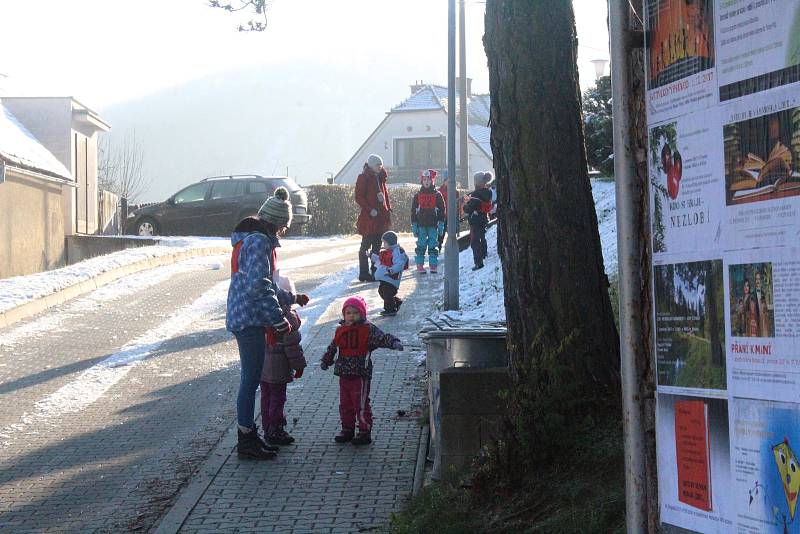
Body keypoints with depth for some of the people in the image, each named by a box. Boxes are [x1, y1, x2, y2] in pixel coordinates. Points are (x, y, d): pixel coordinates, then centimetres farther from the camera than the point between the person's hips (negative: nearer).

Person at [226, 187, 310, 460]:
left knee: (250, 378, 16)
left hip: (243, 318, 11)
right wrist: (280, 320, -21)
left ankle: (248, 435, 24)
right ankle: (246, 440, 3)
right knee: (251, 379, -4)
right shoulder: (259, 242, -16)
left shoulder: (251, 239, 17)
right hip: (249, 319, -11)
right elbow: (259, 286, -24)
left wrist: (291, 298, 33)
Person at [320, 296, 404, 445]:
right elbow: (332, 348, 26)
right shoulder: (340, 331, 11)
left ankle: (365, 432, 6)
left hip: (360, 375, -6)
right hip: (344, 375, 6)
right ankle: (347, 430, 28)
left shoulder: (368, 329, -7)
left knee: (361, 405, -3)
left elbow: (382, 338, -21)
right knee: (345, 404, 15)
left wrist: (394, 343, -38)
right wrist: (325, 361, 32)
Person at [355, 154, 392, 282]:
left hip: (381, 217, 8)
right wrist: (370, 210, -19)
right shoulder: (363, 178, -6)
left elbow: (385, 195, 21)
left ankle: (375, 272, 16)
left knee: (377, 246, 11)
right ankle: (364, 273, 0)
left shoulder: (381, 178, 15)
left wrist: (388, 210, 9)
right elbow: (359, 197, -11)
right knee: (366, 246, -3)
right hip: (369, 218, -8)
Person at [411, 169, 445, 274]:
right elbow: (413, 211, 7)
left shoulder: (437, 195, 3)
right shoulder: (417, 195, 5)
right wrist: (414, 226, 2)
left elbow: (441, 211, 5)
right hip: (421, 225, 0)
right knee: (421, 246, 0)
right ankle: (420, 266, 4)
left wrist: (441, 225, 0)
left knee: (433, 246, 1)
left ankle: (433, 265, 6)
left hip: (433, 225, 0)